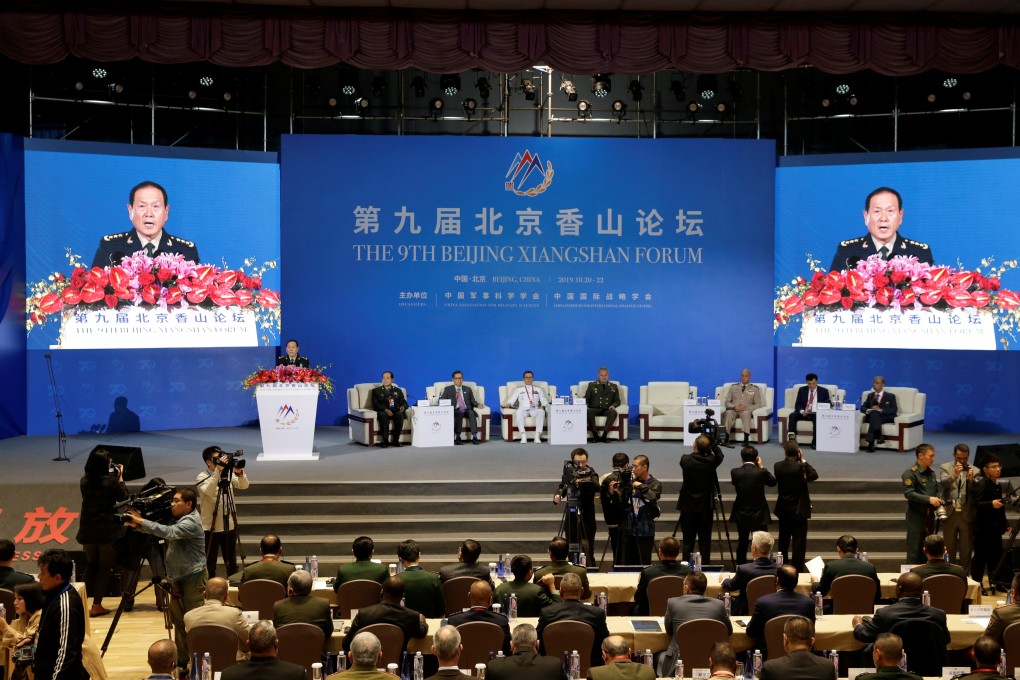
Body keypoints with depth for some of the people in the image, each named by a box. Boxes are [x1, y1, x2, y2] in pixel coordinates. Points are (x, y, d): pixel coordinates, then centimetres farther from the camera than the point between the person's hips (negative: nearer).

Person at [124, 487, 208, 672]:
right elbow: (158, 532, 11)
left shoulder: (191, 521, -18)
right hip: (178, 578, 9)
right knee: (178, 620, 13)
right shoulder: (177, 519, 10)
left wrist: (140, 521, -29)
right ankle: (181, 661, 23)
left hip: (193, 579, -9)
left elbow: (168, 532, -31)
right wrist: (138, 524, -7)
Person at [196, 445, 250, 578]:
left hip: (230, 526, 4)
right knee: (209, 564, 5)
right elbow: (209, 491, -29)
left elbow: (244, 485, -9)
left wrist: (239, 472, -28)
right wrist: (218, 470, -37)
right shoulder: (202, 477, -10)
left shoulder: (228, 474, 3)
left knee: (232, 563, 15)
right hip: (211, 528, -4)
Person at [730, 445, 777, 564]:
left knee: (742, 542, 17)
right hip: (759, 514, -2)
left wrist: (743, 465, 7)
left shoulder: (735, 472, -13)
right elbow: (773, 482, 2)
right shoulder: (761, 472, -16)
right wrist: (761, 466, 4)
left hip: (741, 514, 2)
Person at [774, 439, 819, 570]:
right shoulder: (799, 467, -20)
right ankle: (797, 568, 3)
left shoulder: (777, 466, -7)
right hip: (798, 509, -5)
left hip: (783, 508, 5)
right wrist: (803, 460, -7)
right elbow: (814, 475, -7)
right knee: (799, 540, 2)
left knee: (783, 539, 19)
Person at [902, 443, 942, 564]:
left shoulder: (931, 473, 12)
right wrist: (928, 499, -23)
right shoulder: (910, 473, -11)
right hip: (916, 515, -7)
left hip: (929, 514, 7)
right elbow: (908, 493, -18)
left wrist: (938, 501, 0)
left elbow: (936, 491, 21)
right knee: (915, 549, -3)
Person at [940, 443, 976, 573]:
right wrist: (955, 474, -29)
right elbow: (943, 483, -13)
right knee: (949, 548, 8)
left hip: (967, 514, 0)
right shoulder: (945, 468, 4)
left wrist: (971, 479, -21)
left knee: (966, 549, 5)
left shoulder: (975, 471, 5)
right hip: (950, 513, 0)